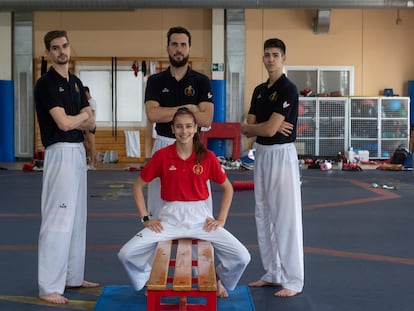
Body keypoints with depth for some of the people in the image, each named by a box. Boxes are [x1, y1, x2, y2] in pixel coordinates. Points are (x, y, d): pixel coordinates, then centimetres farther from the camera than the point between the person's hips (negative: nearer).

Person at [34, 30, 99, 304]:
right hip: (60, 153, -9)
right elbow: (63, 123, -20)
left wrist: (74, 120, -10)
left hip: (78, 152, 9)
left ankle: (73, 277, 25)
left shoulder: (76, 83, 14)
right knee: (58, 220, -10)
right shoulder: (46, 84, -11)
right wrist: (83, 116, -1)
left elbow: (91, 124, 10)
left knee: (77, 218, 14)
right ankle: (49, 287, -6)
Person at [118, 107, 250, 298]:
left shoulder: (207, 157, -2)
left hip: (200, 218, 0)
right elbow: (138, 186, 6)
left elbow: (227, 188, 10)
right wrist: (145, 218, 0)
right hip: (169, 218, 0)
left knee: (242, 257, -14)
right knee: (126, 254, -16)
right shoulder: (162, 156, -3)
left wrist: (221, 219, 2)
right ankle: (149, 280, 19)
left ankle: (219, 279, 22)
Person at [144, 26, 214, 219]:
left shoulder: (201, 81, 2)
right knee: (159, 209, 6)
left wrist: (168, 112, -12)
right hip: (163, 145, 1)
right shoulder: (156, 81, 5)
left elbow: (206, 119, -11)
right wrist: (187, 108, -13)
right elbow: (152, 114, -11)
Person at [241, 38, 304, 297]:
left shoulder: (288, 89, -14)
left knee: (286, 218, -6)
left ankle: (293, 281, 2)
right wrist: (265, 127, -14)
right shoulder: (260, 90, 12)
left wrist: (246, 126, -2)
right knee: (264, 217, 13)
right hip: (261, 155, 9)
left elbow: (269, 129, -21)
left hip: (282, 156, -9)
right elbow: (249, 131, 7)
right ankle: (273, 274, 25)